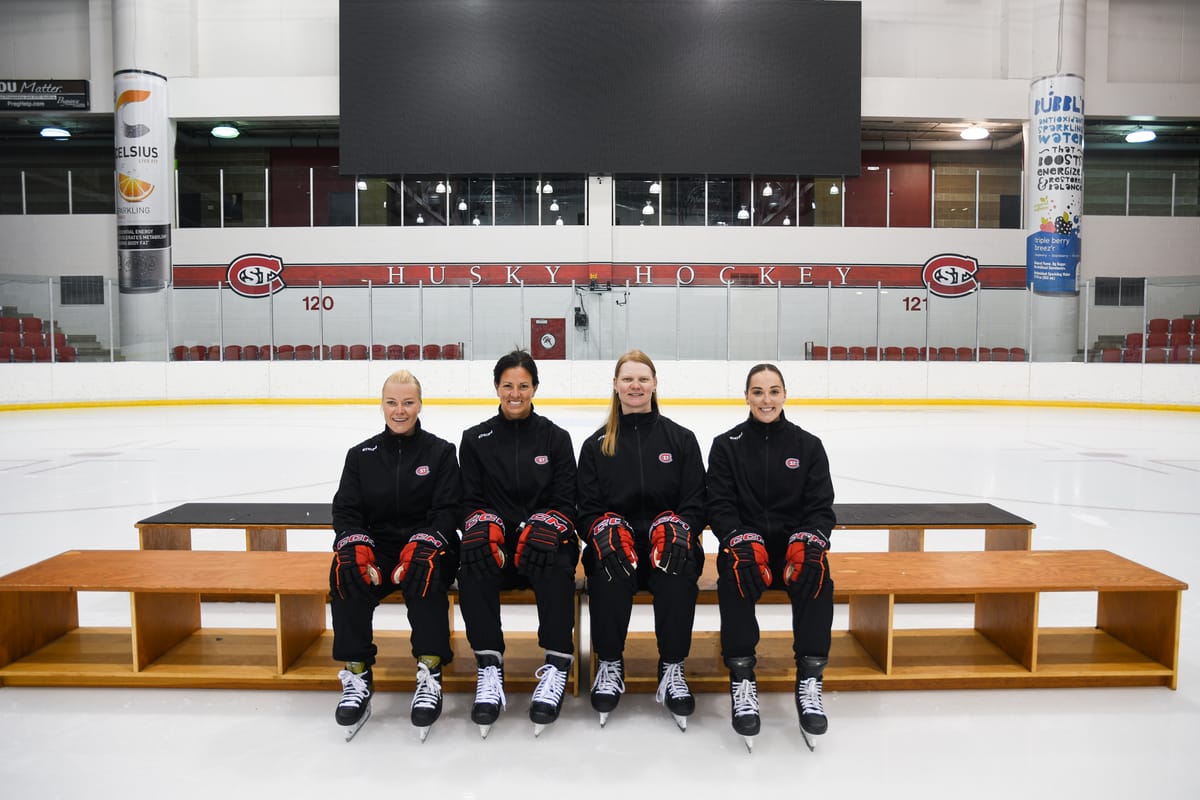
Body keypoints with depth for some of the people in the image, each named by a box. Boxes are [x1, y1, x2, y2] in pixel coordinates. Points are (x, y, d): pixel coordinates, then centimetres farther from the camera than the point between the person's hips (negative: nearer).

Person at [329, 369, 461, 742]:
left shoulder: (440, 452, 2)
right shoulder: (361, 455, 10)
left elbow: (448, 510, -5)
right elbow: (346, 509, 5)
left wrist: (424, 543, -23)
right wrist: (354, 544, -17)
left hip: (427, 546, -2)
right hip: (377, 547, 3)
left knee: (424, 570, -36)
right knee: (346, 572, -28)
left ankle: (430, 673, -28)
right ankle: (356, 675, -20)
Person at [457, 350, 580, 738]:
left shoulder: (555, 437, 4)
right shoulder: (476, 439, 6)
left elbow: (565, 502, 1)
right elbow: (471, 501, 4)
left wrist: (543, 526, -21)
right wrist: (484, 526, -19)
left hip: (542, 540, -1)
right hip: (497, 542, 1)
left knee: (556, 565, -35)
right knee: (473, 565, -32)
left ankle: (557, 666, -30)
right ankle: (489, 669, -29)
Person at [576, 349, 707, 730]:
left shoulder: (681, 439, 9)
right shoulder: (597, 445, 10)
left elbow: (695, 503, 4)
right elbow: (587, 508, 5)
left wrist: (676, 529, -17)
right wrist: (604, 530, -18)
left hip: (667, 541, 0)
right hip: (616, 541, 0)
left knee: (679, 569, -33)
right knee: (607, 567, -32)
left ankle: (672, 668, -16)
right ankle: (609, 664, -13)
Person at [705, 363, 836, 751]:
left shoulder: (808, 445, 5)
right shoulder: (727, 445, 3)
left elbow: (821, 507, 2)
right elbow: (720, 506, -3)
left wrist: (805, 542, -19)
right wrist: (747, 543, -20)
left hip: (795, 542, 1)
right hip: (745, 540, -1)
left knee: (815, 571, -32)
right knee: (736, 570, -34)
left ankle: (809, 679, -23)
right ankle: (741, 679, -26)